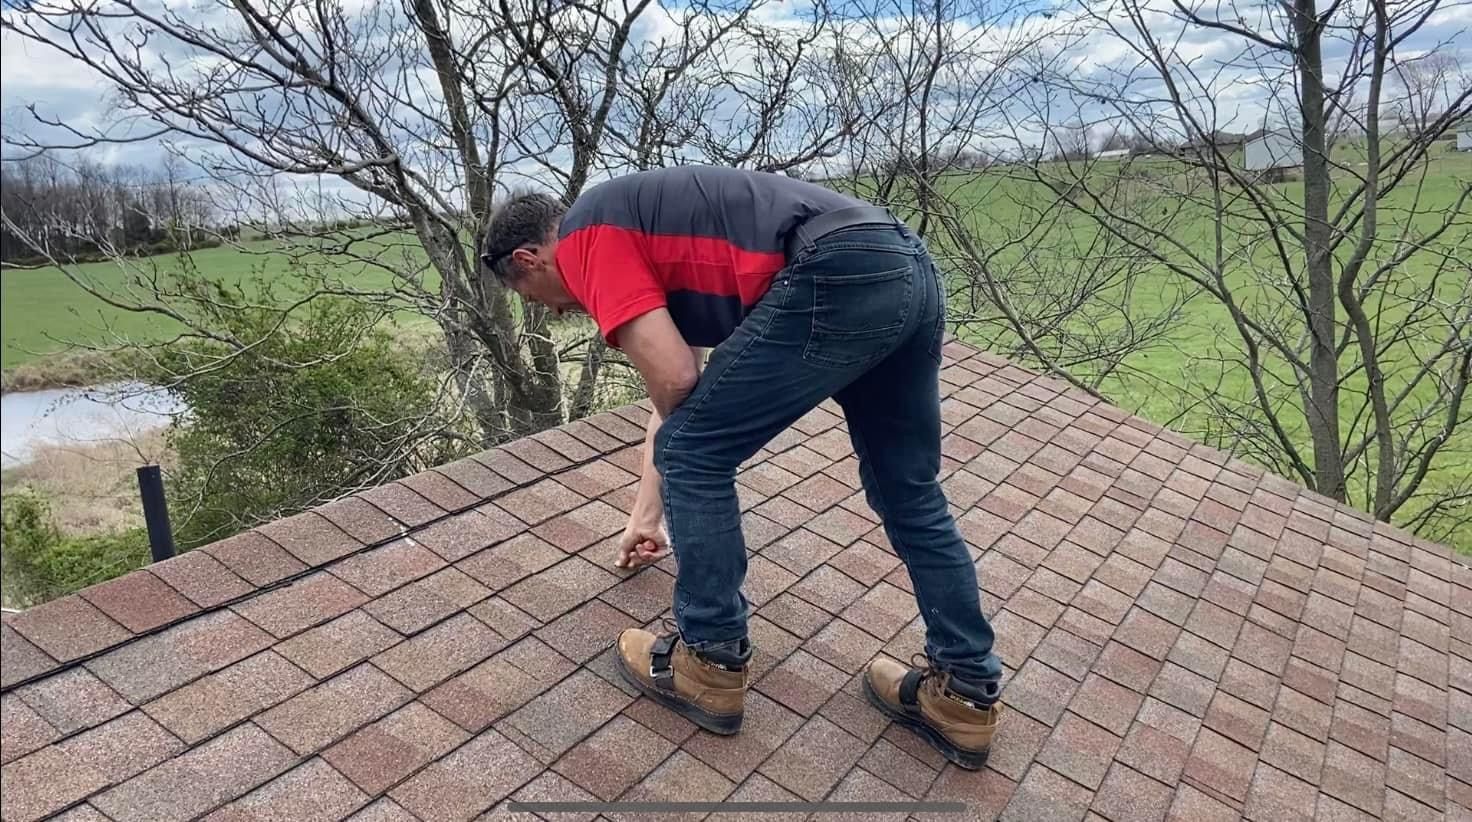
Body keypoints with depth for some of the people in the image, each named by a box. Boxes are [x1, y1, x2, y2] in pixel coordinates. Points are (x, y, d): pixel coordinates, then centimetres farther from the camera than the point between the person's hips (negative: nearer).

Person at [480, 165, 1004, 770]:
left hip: (839, 279, -10)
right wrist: (647, 513, 51)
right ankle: (967, 694, 31)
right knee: (909, 492, 20)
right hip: (910, 270, 10)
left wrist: (681, 450, 17)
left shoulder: (586, 237, 6)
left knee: (694, 458, 5)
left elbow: (675, 380, -8)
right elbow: (677, 397, 41)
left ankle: (712, 664, 20)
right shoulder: (642, 227, 33)